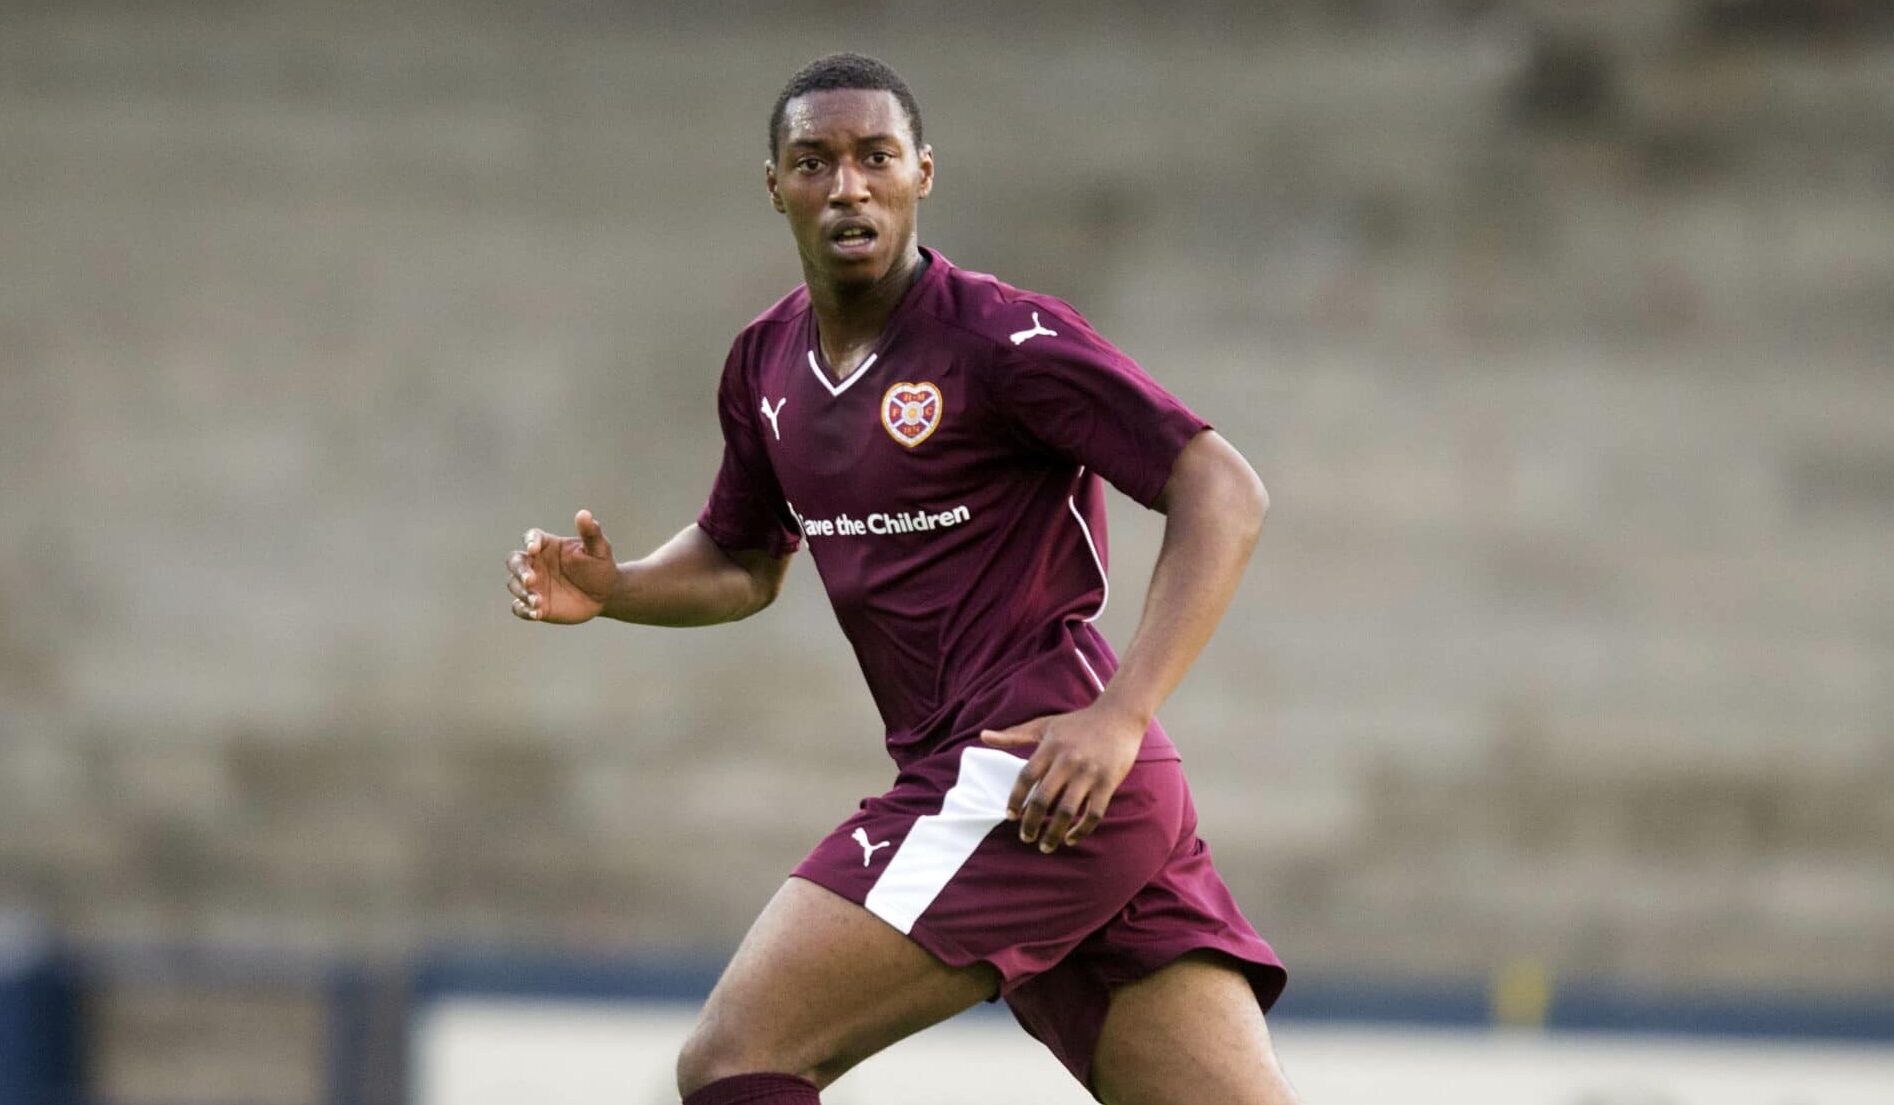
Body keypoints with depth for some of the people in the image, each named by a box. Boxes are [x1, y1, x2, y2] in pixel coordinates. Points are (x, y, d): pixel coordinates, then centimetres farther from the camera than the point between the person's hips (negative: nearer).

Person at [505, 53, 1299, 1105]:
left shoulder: (997, 336, -10)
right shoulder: (766, 365, 15)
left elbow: (1223, 493, -13)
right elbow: (741, 562, 31)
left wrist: (1120, 716, -21)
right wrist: (608, 589, 10)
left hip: (1031, 770, -8)